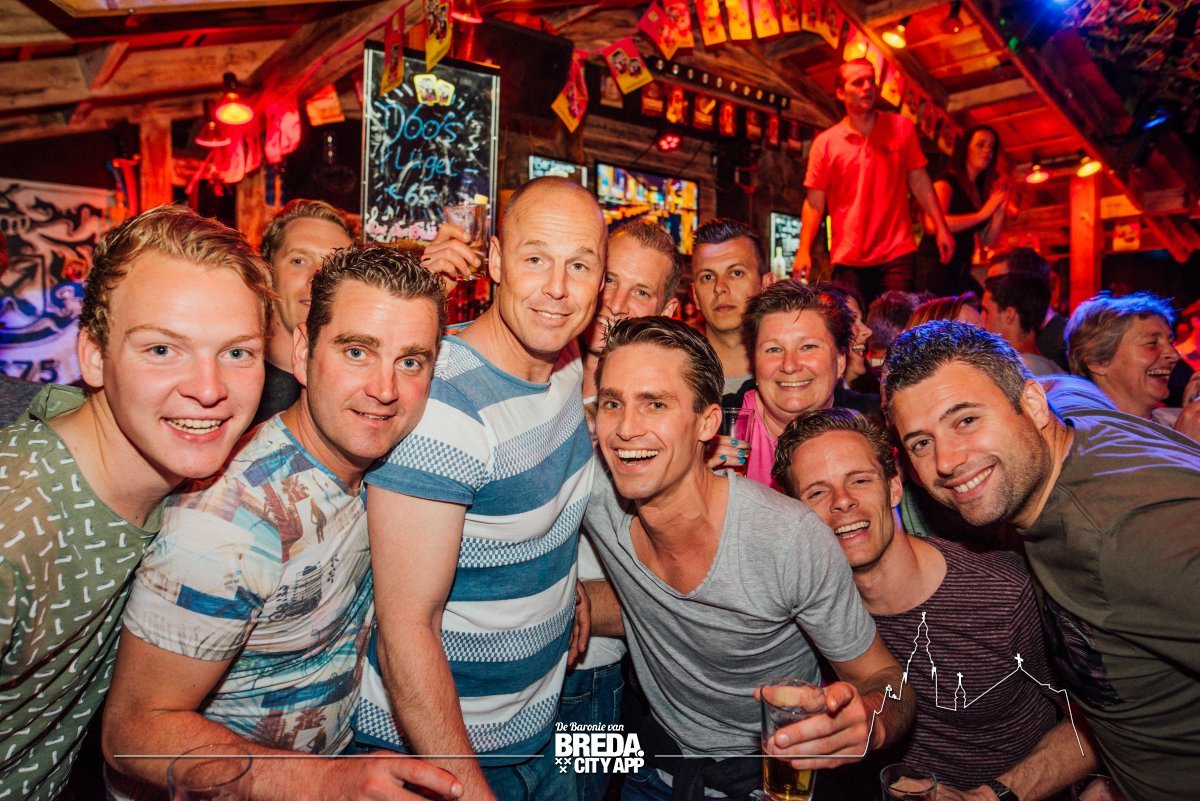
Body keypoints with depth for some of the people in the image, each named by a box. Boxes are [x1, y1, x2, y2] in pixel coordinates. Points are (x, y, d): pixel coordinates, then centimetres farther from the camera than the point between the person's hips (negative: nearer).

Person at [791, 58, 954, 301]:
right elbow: (814, 203, 2)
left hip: (896, 254, 1)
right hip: (848, 260, 0)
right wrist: (804, 251, -7)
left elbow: (919, 180, 10)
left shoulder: (901, 128, 6)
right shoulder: (825, 142, 2)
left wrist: (941, 227, 4)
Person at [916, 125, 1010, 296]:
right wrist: (982, 214, -16)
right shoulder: (947, 182, -3)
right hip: (934, 268, -7)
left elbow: (989, 241, 14)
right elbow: (933, 224, -23)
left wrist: (1000, 208, 0)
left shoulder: (982, 190, 16)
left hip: (961, 272, 8)